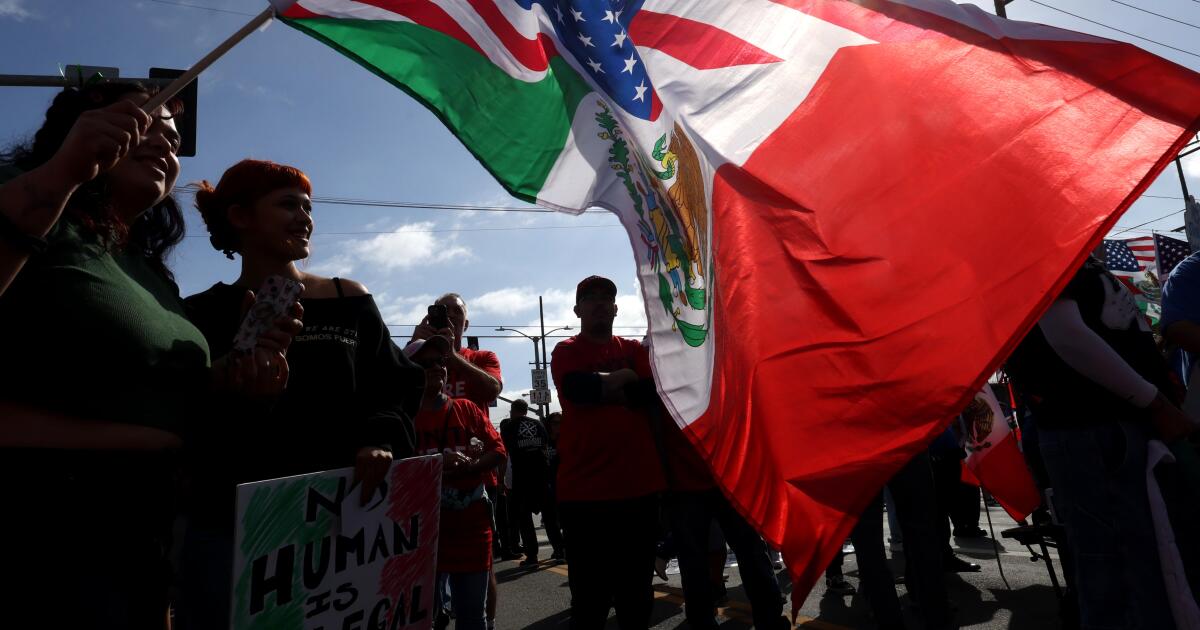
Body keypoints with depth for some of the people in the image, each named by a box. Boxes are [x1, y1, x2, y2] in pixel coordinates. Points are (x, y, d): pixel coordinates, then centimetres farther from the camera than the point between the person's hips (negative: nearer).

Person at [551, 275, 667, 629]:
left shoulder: (634, 350, 14)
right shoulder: (566, 352, 5)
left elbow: (654, 391, -3)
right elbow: (578, 389, -16)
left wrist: (600, 385, -7)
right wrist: (625, 377, -3)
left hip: (639, 485, 4)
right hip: (585, 490, -3)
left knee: (637, 594, 15)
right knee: (590, 596, 4)